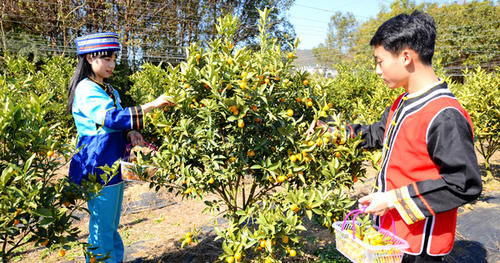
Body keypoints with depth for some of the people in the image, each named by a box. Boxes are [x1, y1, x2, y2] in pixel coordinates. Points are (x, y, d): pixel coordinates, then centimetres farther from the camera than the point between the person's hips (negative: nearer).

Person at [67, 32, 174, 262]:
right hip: (98, 168, -9)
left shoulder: (109, 90, 13)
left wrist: (130, 133, -4)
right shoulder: (86, 90, -15)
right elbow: (111, 117, -30)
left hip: (113, 165, 9)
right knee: (102, 228, 1)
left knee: (111, 226, 18)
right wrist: (152, 105, -33)